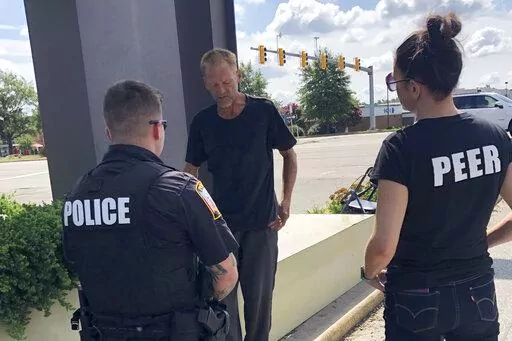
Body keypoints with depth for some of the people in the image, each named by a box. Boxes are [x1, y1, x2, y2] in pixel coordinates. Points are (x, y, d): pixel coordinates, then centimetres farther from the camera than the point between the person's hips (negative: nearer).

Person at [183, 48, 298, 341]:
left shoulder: (264, 111, -6)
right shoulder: (202, 122, 0)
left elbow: (289, 155, 5)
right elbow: (191, 171, 8)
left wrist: (286, 201, -3)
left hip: (262, 221, -1)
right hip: (221, 222, 2)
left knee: (259, 295, 9)